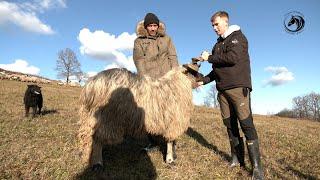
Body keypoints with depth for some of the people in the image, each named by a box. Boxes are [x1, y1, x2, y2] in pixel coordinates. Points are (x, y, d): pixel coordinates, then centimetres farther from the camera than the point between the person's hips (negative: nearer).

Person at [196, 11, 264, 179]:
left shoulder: (237, 37, 2)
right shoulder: (218, 44, 23)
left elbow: (233, 57, -17)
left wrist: (209, 57, -7)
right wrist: (203, 80, 12)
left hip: (238, 88, -7)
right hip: (222, 90, 7)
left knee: (246, 124, -9)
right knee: (230, 124, 6)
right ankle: (237, 159, 16)